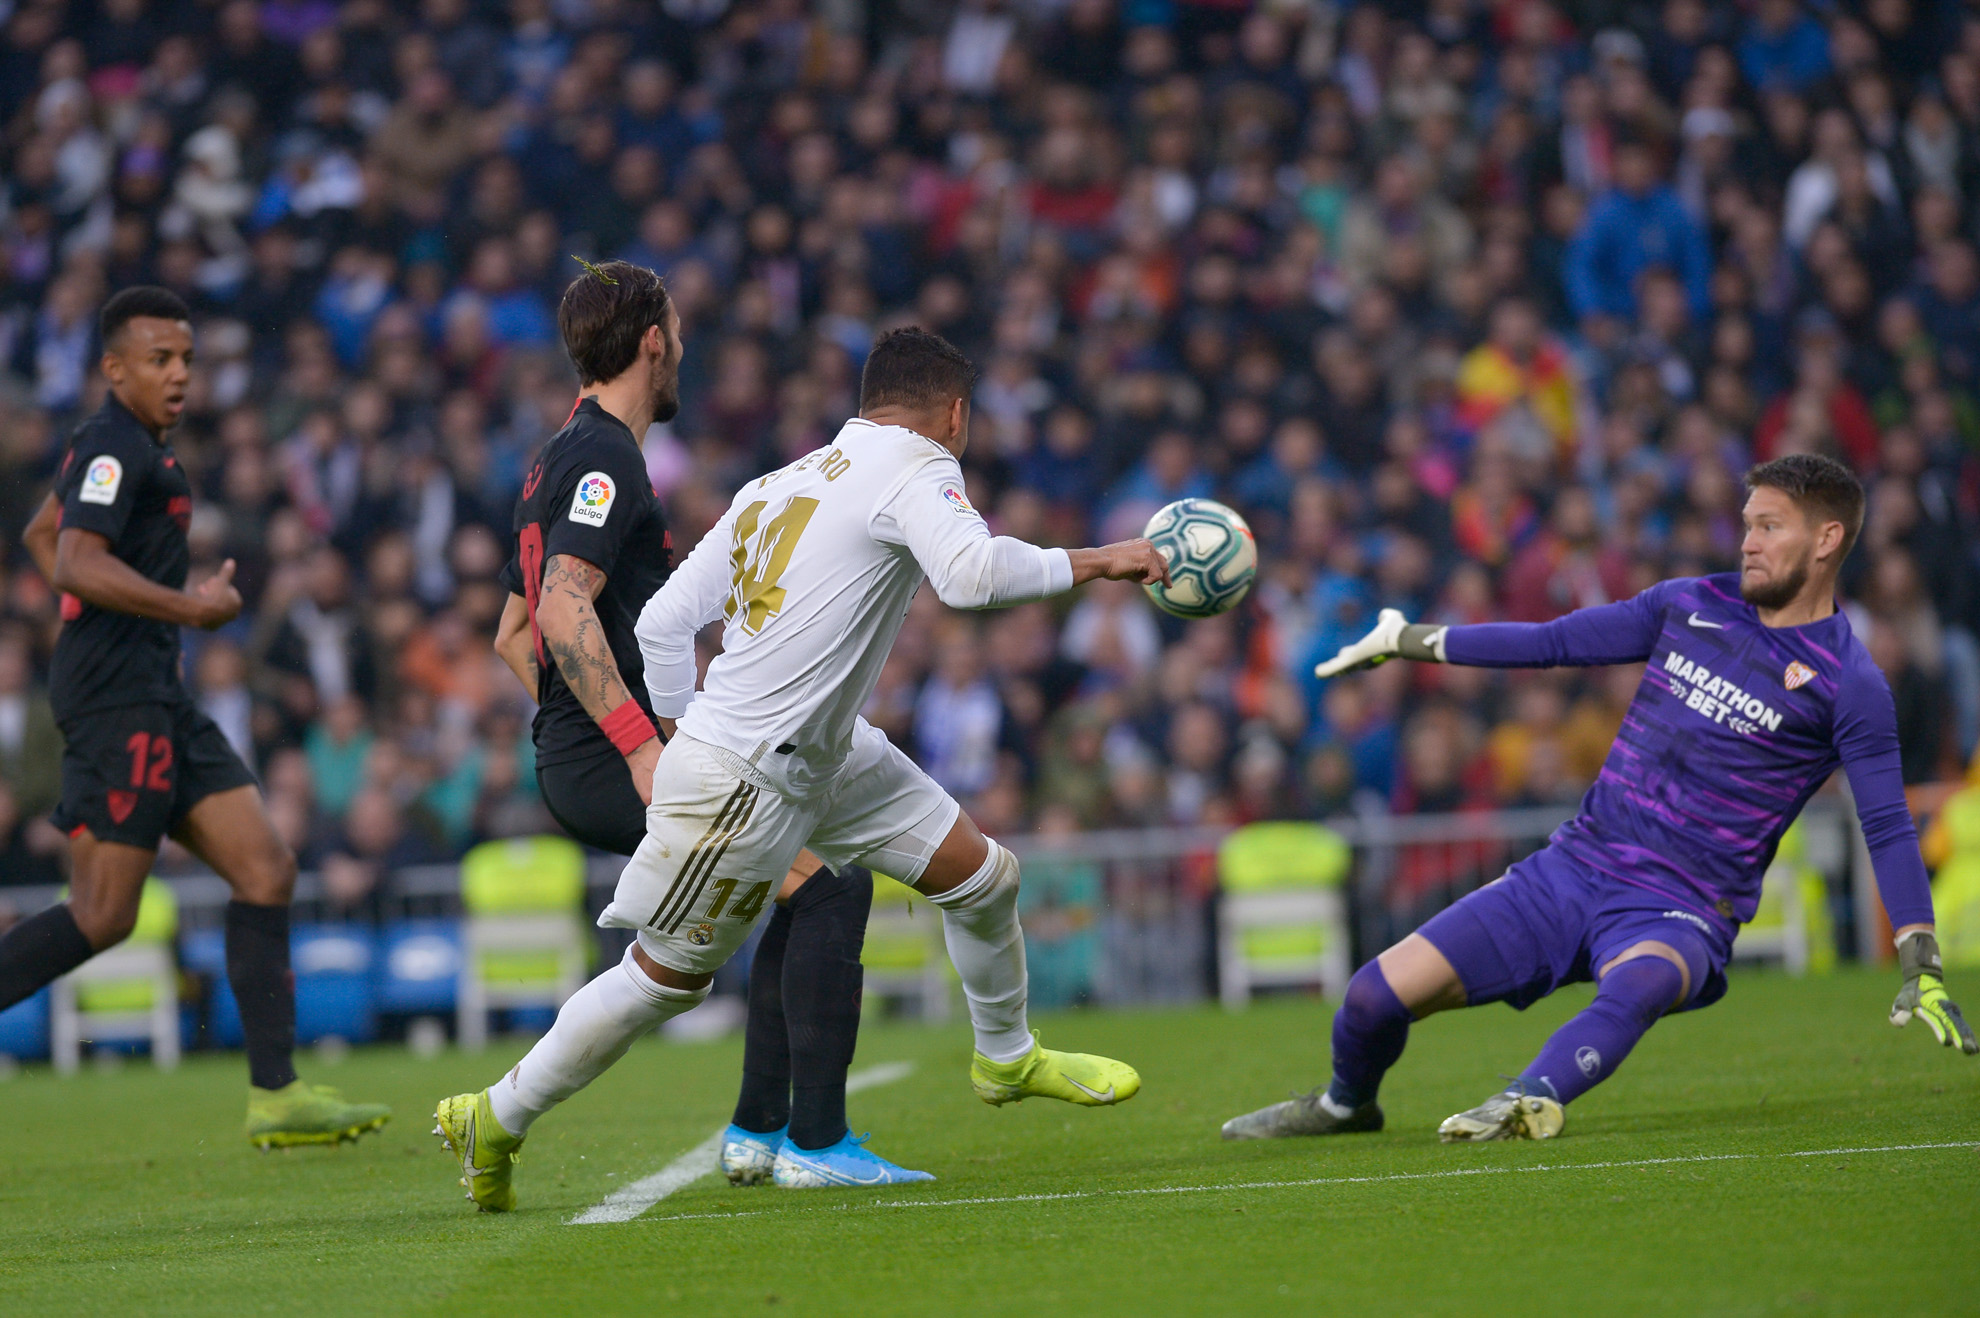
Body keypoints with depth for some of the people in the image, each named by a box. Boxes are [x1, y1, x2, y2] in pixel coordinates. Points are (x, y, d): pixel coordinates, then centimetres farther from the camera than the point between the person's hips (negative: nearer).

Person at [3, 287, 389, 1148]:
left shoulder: (129, 448, 21)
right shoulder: (113, 448, -10)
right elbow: (77, 563, -23)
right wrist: (191, 608, -19)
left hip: (157, 701, 10)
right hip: (118, 699, -10)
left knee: (266, 871, 2)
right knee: (102, 917, -12)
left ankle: (275, 1094, -1)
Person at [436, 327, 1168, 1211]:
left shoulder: (777, 486, 11)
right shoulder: (915, 466, -12)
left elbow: (661, 621, 12)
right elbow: (968, 572, -33)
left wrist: (683, 733, 21)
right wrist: (1089, 565, -24)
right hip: (745, 780, -9)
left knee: (985, 877, 11)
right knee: (666, 978, 4)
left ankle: (1006, 1058, 35)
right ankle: (496, 1120, 19)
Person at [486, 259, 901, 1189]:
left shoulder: (564, 461, 21)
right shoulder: (604, 459, -11)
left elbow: (512, 636, 27)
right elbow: (565, 612, -24)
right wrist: (640, 746, -27)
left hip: (581, 761, 10)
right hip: (612, 762, -10)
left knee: (810, 887, 17)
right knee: (832, 879, -13)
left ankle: (759, 1128, 14)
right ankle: (814, 1139, -15)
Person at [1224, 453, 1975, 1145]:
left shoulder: (1846, 683, -6)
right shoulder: (1691, 605, 9)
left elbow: (1888, 828, -6)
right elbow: (1554, 642, 18)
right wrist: (1410, 642, 18)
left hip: (1680, 914, -5)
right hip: (1574, 867, 5)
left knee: (1638, 983, -42)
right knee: (1378, 993, -1)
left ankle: (1530, 1105, -62)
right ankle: (1346, 1105, 28)